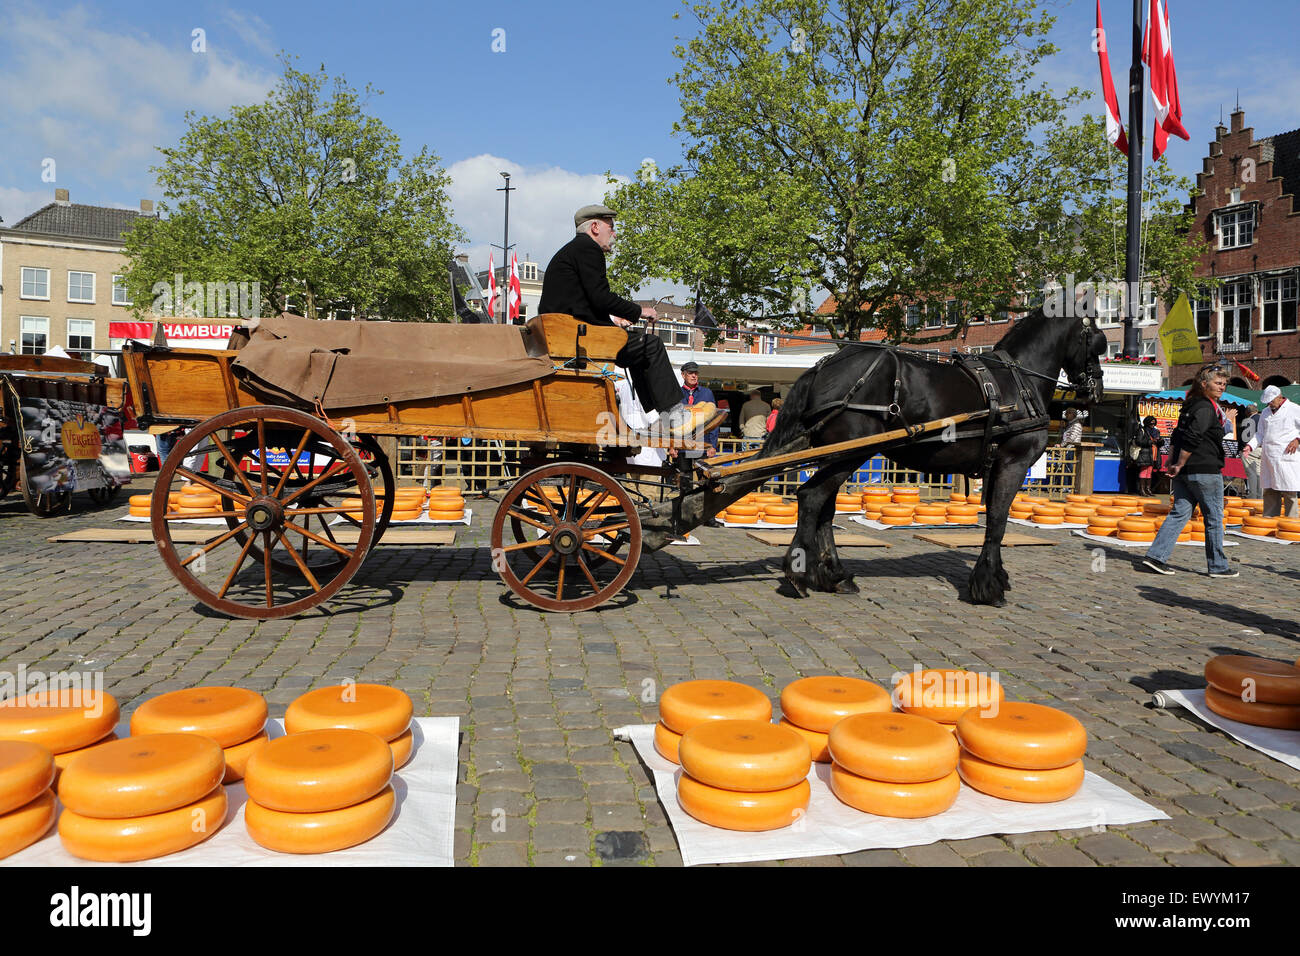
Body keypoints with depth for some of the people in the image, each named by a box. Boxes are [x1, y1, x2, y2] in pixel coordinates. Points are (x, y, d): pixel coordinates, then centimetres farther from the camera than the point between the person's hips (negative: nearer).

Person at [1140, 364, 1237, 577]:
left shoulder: (1191, 405, 15)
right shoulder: (1205, 408, -13)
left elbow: (1177, 436, 18)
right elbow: (1192, 438, -22)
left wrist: (1173, 463, 18)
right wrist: (1179, 464, -16)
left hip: (1183, 471, 9)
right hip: (1204, 470, -9)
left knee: (1180, 512, 7)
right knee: (1214, 517, 4)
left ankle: (1156, 555, -1)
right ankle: (1218, 566, 13)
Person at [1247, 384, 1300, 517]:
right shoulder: (1265, 413, 19)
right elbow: (1261, 434, 23)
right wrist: (1251, 445, 7)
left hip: (1287, 457, -5)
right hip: (1268, 459, 5)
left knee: (1289, 492, -5)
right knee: (1269, 491, 7)